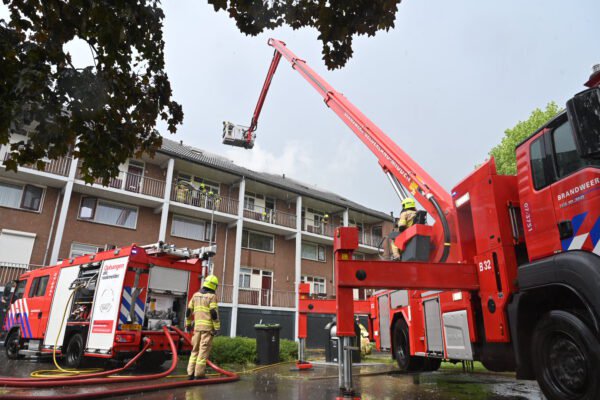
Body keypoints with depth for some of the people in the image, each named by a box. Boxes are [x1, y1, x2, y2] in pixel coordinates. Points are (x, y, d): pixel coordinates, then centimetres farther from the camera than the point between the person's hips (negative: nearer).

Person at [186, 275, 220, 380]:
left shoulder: (196, 295, 12)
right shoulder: (212, 296, -7)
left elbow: (189, 310, 15)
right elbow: (214, 313, -14)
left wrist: (188, 323, 26)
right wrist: (217, 327, -10)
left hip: (197, 326, 6)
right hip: (208, 327, -6)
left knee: (195, 350, 14)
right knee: (204, 350, -2)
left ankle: (191, 373, 15)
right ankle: (199, 374, -1)